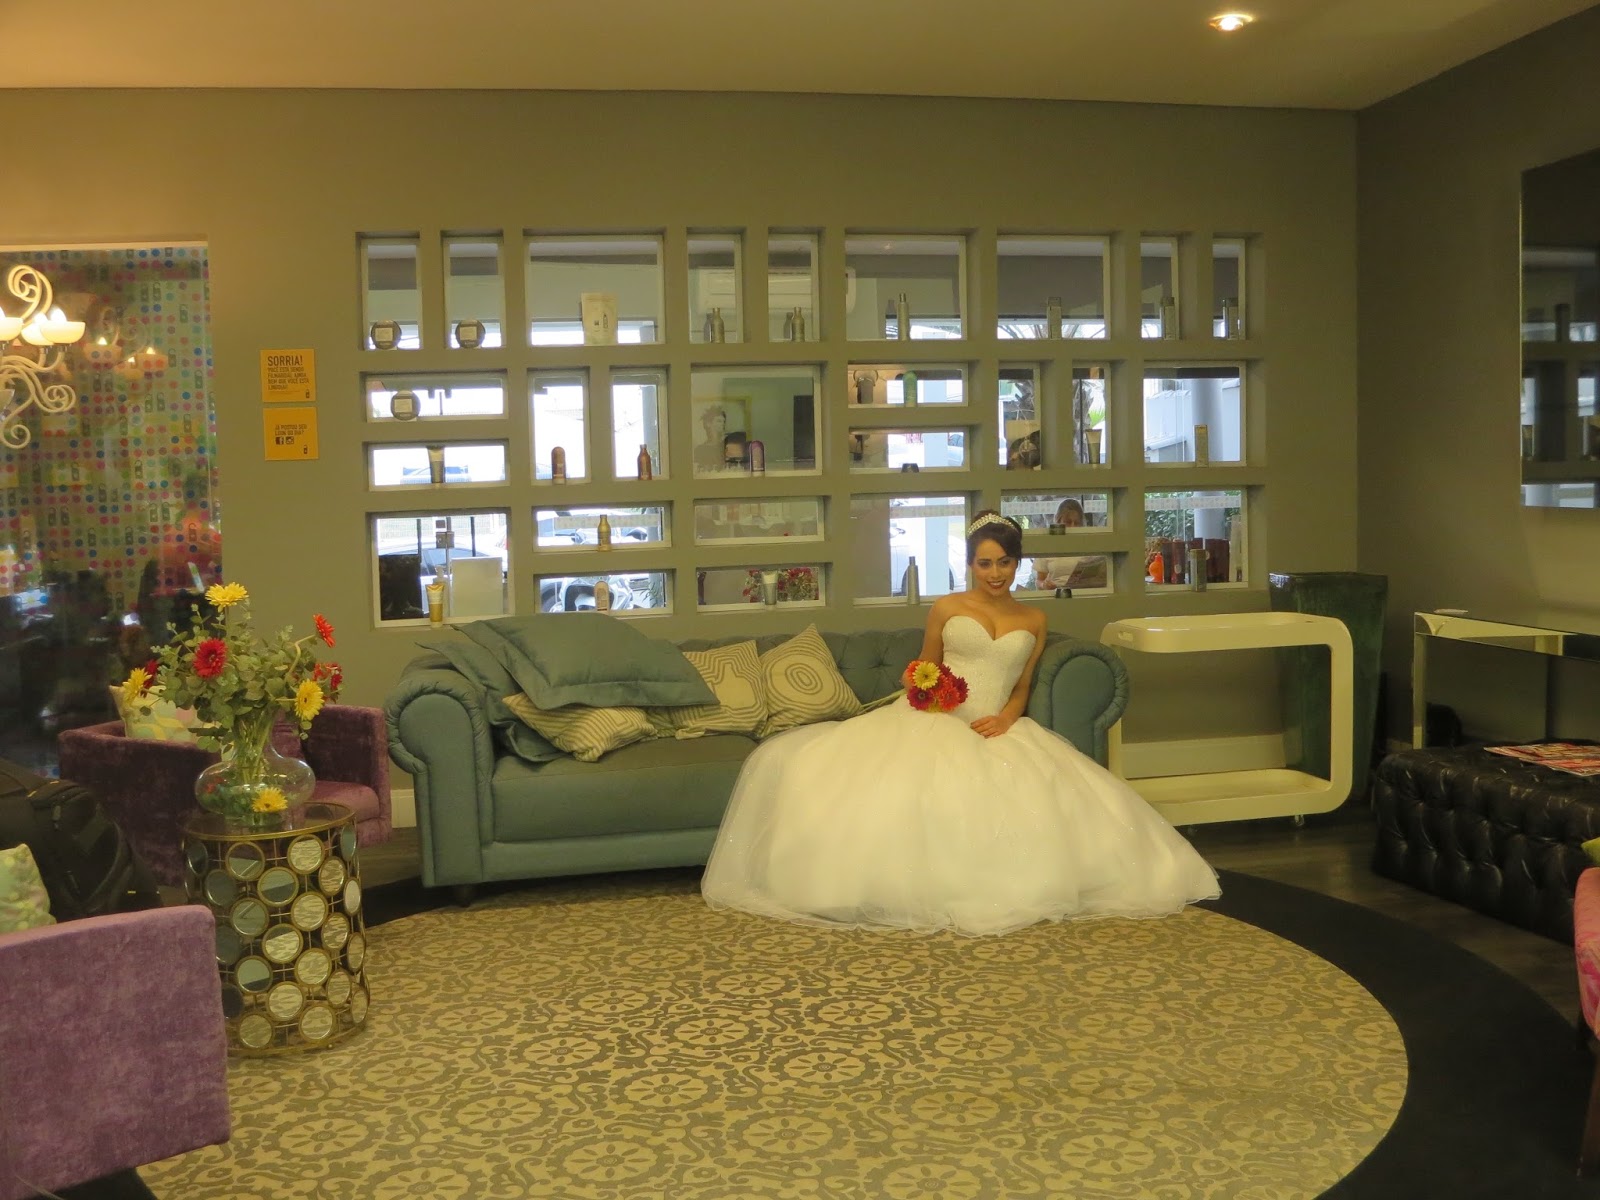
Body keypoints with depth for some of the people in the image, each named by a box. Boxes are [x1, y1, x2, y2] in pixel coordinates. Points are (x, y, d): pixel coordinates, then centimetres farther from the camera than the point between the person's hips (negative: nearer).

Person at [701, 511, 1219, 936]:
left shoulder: (1033, 620, 15)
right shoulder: (946, 608, 9)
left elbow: (1021, 687, 15)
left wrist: (1005, 718, -6)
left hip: (999, 731, 2)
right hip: (936, 722, -1)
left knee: (1034, 799, -26)